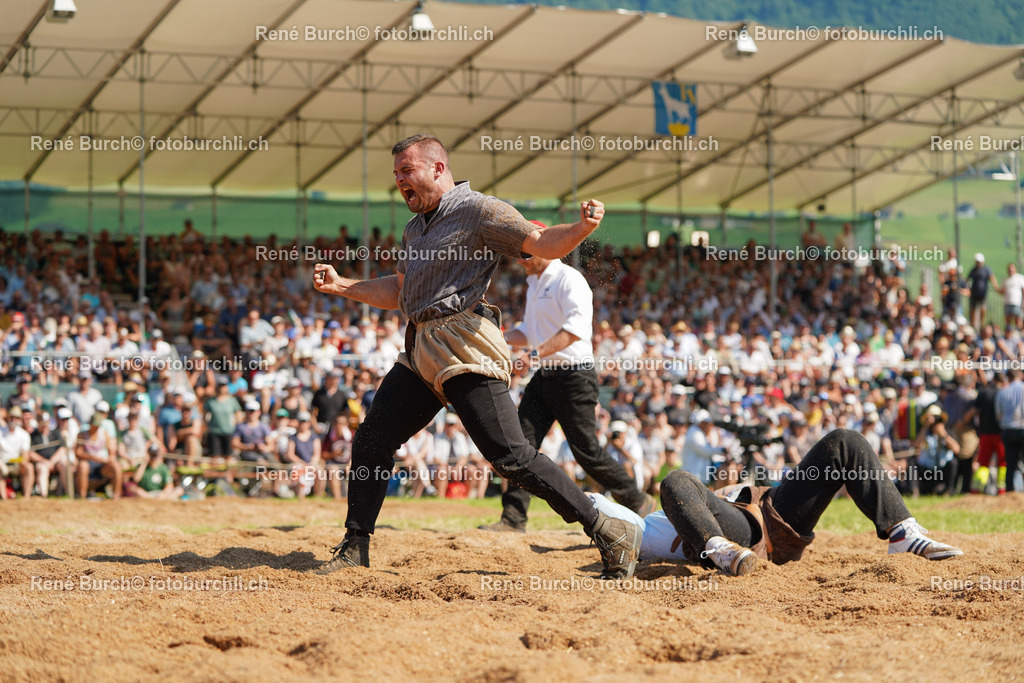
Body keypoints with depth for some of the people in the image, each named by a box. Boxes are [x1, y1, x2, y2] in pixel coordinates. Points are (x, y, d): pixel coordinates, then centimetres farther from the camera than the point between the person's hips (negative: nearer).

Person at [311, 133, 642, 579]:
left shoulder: (477, 211, -4)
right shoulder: (415, 229, 24)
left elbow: (542, 244, -13)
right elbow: (397, 293, 32)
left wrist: (583, 226, -32)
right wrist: (341, 285, 24)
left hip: (464, 349, -9)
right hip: (420, 353, 9)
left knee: (510, 456, -16)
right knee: (372, 440, 10)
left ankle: (609, 532, -13)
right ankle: (355, 547, 21)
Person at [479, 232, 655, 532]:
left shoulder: (569, 279, -13)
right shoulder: (534, 284, 18)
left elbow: (576, 327, -27)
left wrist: (536, 353, -36)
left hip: (574, 375, -8)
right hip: (543, 377, 9)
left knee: (586, 451, -4)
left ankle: (639, 503, 11)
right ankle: (513, 518, -2)